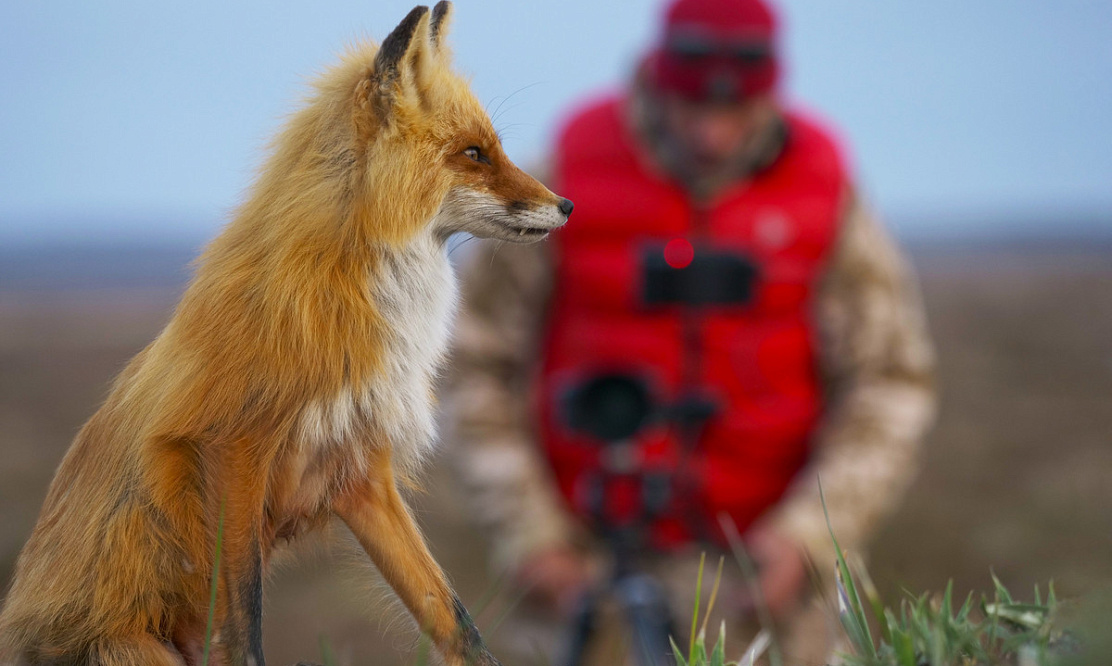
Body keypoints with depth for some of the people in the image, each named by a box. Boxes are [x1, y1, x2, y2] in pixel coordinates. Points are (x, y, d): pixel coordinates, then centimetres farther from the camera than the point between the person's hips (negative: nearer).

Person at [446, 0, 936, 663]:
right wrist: (527, 535, -6)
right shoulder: (565, 183, -5)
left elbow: (891, 383, -2)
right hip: (595, 553, -1)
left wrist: (810, 535, -13)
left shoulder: (823, 192, -3)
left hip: (765, 553, 1)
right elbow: (483, 366, 0)